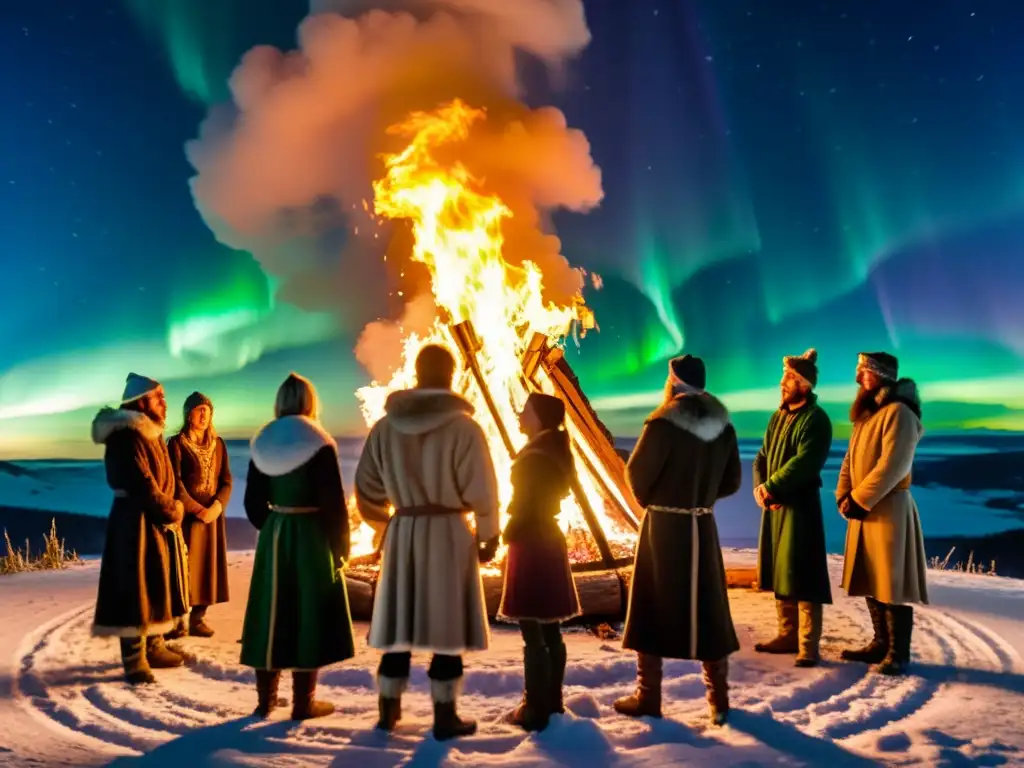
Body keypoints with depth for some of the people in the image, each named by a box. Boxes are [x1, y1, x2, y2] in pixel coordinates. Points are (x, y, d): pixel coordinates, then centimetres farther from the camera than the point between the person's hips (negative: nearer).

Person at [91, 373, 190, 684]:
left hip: (160, 520, 10)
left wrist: (174, 508, 0)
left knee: (156, 586, 16)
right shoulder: (126, 437, -17)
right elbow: (142, 485, -22)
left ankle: (153, 647, 27)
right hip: (137, 522, -10)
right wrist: (172, 511, -10)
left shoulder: (152, 433, 14)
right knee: (136, 590, -4)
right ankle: (135, 661, 2)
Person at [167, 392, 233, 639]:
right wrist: (198, 510, -14)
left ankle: (198, 618, 12)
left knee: (208, 565, 5)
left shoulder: (218, 444, 10)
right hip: (187, 514, -4)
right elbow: (175, 482, -9)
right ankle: (178, 620, 2)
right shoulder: (177, 443, -3)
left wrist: (217, 506, -10)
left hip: (213, 514, 5)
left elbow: (226, 480, 6)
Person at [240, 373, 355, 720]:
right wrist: (341, 545, -3)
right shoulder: (318, 443, -10)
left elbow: (253, 501, 7)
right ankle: (304, 702, 8)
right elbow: (333, 501, -12)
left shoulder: (262, 443, 5)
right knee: (308, 613, 3)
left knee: (272, 612, 12)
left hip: (273, 535, 5)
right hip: (312, 535, -5)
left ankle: (266, 698, 21)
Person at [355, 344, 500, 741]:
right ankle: (445, 716, 11)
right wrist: (489, 535, 2)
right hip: (449, 533, -4)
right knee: (446, 624, 4)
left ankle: (388, 710, 23)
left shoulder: (385, 427, 2)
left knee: (399, 621, 13)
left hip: (402, 532, 4)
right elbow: (480, 491, -11)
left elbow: (367, 487, 8)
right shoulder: (463, 427, -11)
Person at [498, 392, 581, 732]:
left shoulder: (535, 457, -19)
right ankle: (552, 701, 25)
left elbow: (526, 507, -20)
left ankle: (535, 710, 4)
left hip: (531, 546, -10)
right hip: (549, 541, 10)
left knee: (533, 634, -3)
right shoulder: (554, 451, 11)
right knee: (549, 630, 15)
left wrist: (508, 536, -2)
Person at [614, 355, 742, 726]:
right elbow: (732, 481, 9)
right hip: (702, 526, 5)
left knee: (652, 608, 6)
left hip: (663, 525, -5)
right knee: (707, 609, 12)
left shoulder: (663, 423, -16)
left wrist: (648, 499, 5)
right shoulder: (723, 425, 3)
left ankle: (648, 697, 13)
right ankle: (719, 699, 18)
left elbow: (637, 472, -14)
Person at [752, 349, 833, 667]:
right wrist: (760, 487, -5)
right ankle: (788, 635, 23)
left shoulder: (816, 419, -11)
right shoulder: (778, 416, 14)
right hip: (774, 505, 8)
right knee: (779, 571, 13)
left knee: (801, 575, -7)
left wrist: (771, 488, -17)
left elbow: (804, 464, -20)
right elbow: (762, 457, 12)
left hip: (800, 505, -8)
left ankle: (809, 646, -1)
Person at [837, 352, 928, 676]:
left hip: (889, 509, -9)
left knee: (892, 582, -4)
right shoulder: (866, 415, 16)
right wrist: (844, 497, 0)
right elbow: (851, 460, 15)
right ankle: (881, 643, 23)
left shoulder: (899, 413, -12)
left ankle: (898, 654, 3)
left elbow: (891, 467, -20)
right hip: (864, 510, 9)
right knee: (871, 581, 13)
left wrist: (858, 500, -17)